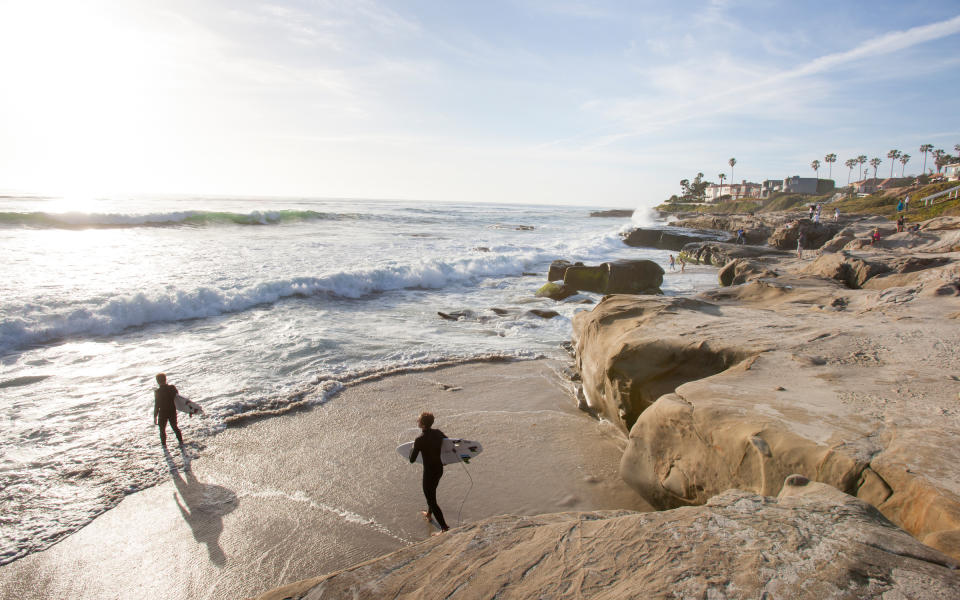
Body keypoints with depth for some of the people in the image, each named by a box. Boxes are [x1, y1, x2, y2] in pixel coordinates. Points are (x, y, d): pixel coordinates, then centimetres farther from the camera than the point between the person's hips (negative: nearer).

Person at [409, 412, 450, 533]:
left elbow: (412, 460, -18)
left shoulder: (420, 440, -25)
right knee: (431, 492, 31)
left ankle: (445, 528, 7)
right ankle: (429, 514, 54)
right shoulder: (438, 433, -6)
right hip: (440, 468, 8)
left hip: (429, 472, -8)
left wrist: (413, 449, 1)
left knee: (431, 500, 6)